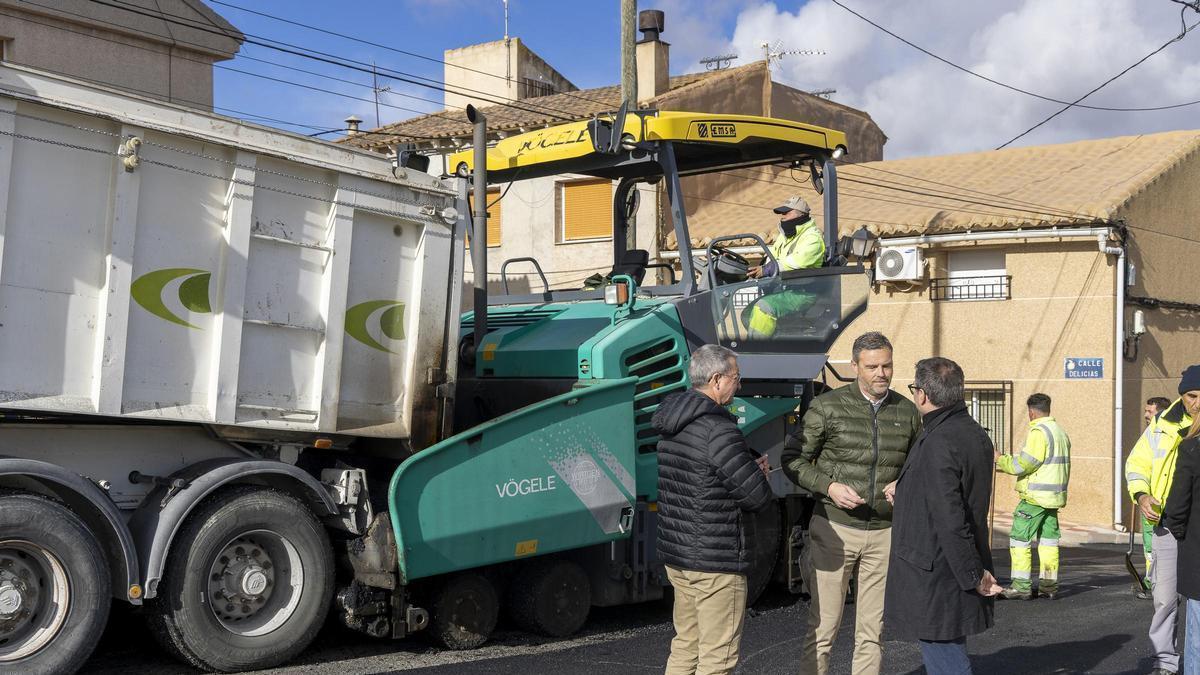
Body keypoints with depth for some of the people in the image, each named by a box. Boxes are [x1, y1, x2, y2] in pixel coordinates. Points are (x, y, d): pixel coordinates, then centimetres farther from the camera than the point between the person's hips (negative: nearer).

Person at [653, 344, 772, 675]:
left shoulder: (672, 425, 8)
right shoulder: (719, 430, -20)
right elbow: (758, 497, -18)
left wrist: (750, 466, 4)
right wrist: (758, 473, 5)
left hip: (675, 554, 9)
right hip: (716, 561, -9)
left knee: (685, 645, 19)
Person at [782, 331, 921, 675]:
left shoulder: (907, 411, 6)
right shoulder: (827, 407, -5)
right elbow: (793, 459, -1)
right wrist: (829, 487, -15)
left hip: (885, 532, 3)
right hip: (835, 529, -3)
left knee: (872, 631, 10)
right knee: (821, 629, -1)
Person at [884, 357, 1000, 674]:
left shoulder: (937, 444, -22)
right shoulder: (976, 434, 9)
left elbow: (950, 519, -26)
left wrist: (973, 575, -20)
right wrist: (904, 493, 31)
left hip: (934, 575, -10)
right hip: (958, 573, 10)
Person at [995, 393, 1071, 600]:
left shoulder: (1038, 432, -14)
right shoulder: (1061, 431, 15)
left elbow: (1025, 463, -18)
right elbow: (1055, 464, 17)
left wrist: (1001, 459, -5)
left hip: (1035, 496, -9)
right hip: (1054, 496, 9)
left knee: (1020, 538, -3)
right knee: (1048, 539, 11)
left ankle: (1021, 586, -4)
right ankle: (1048, 585, 13)